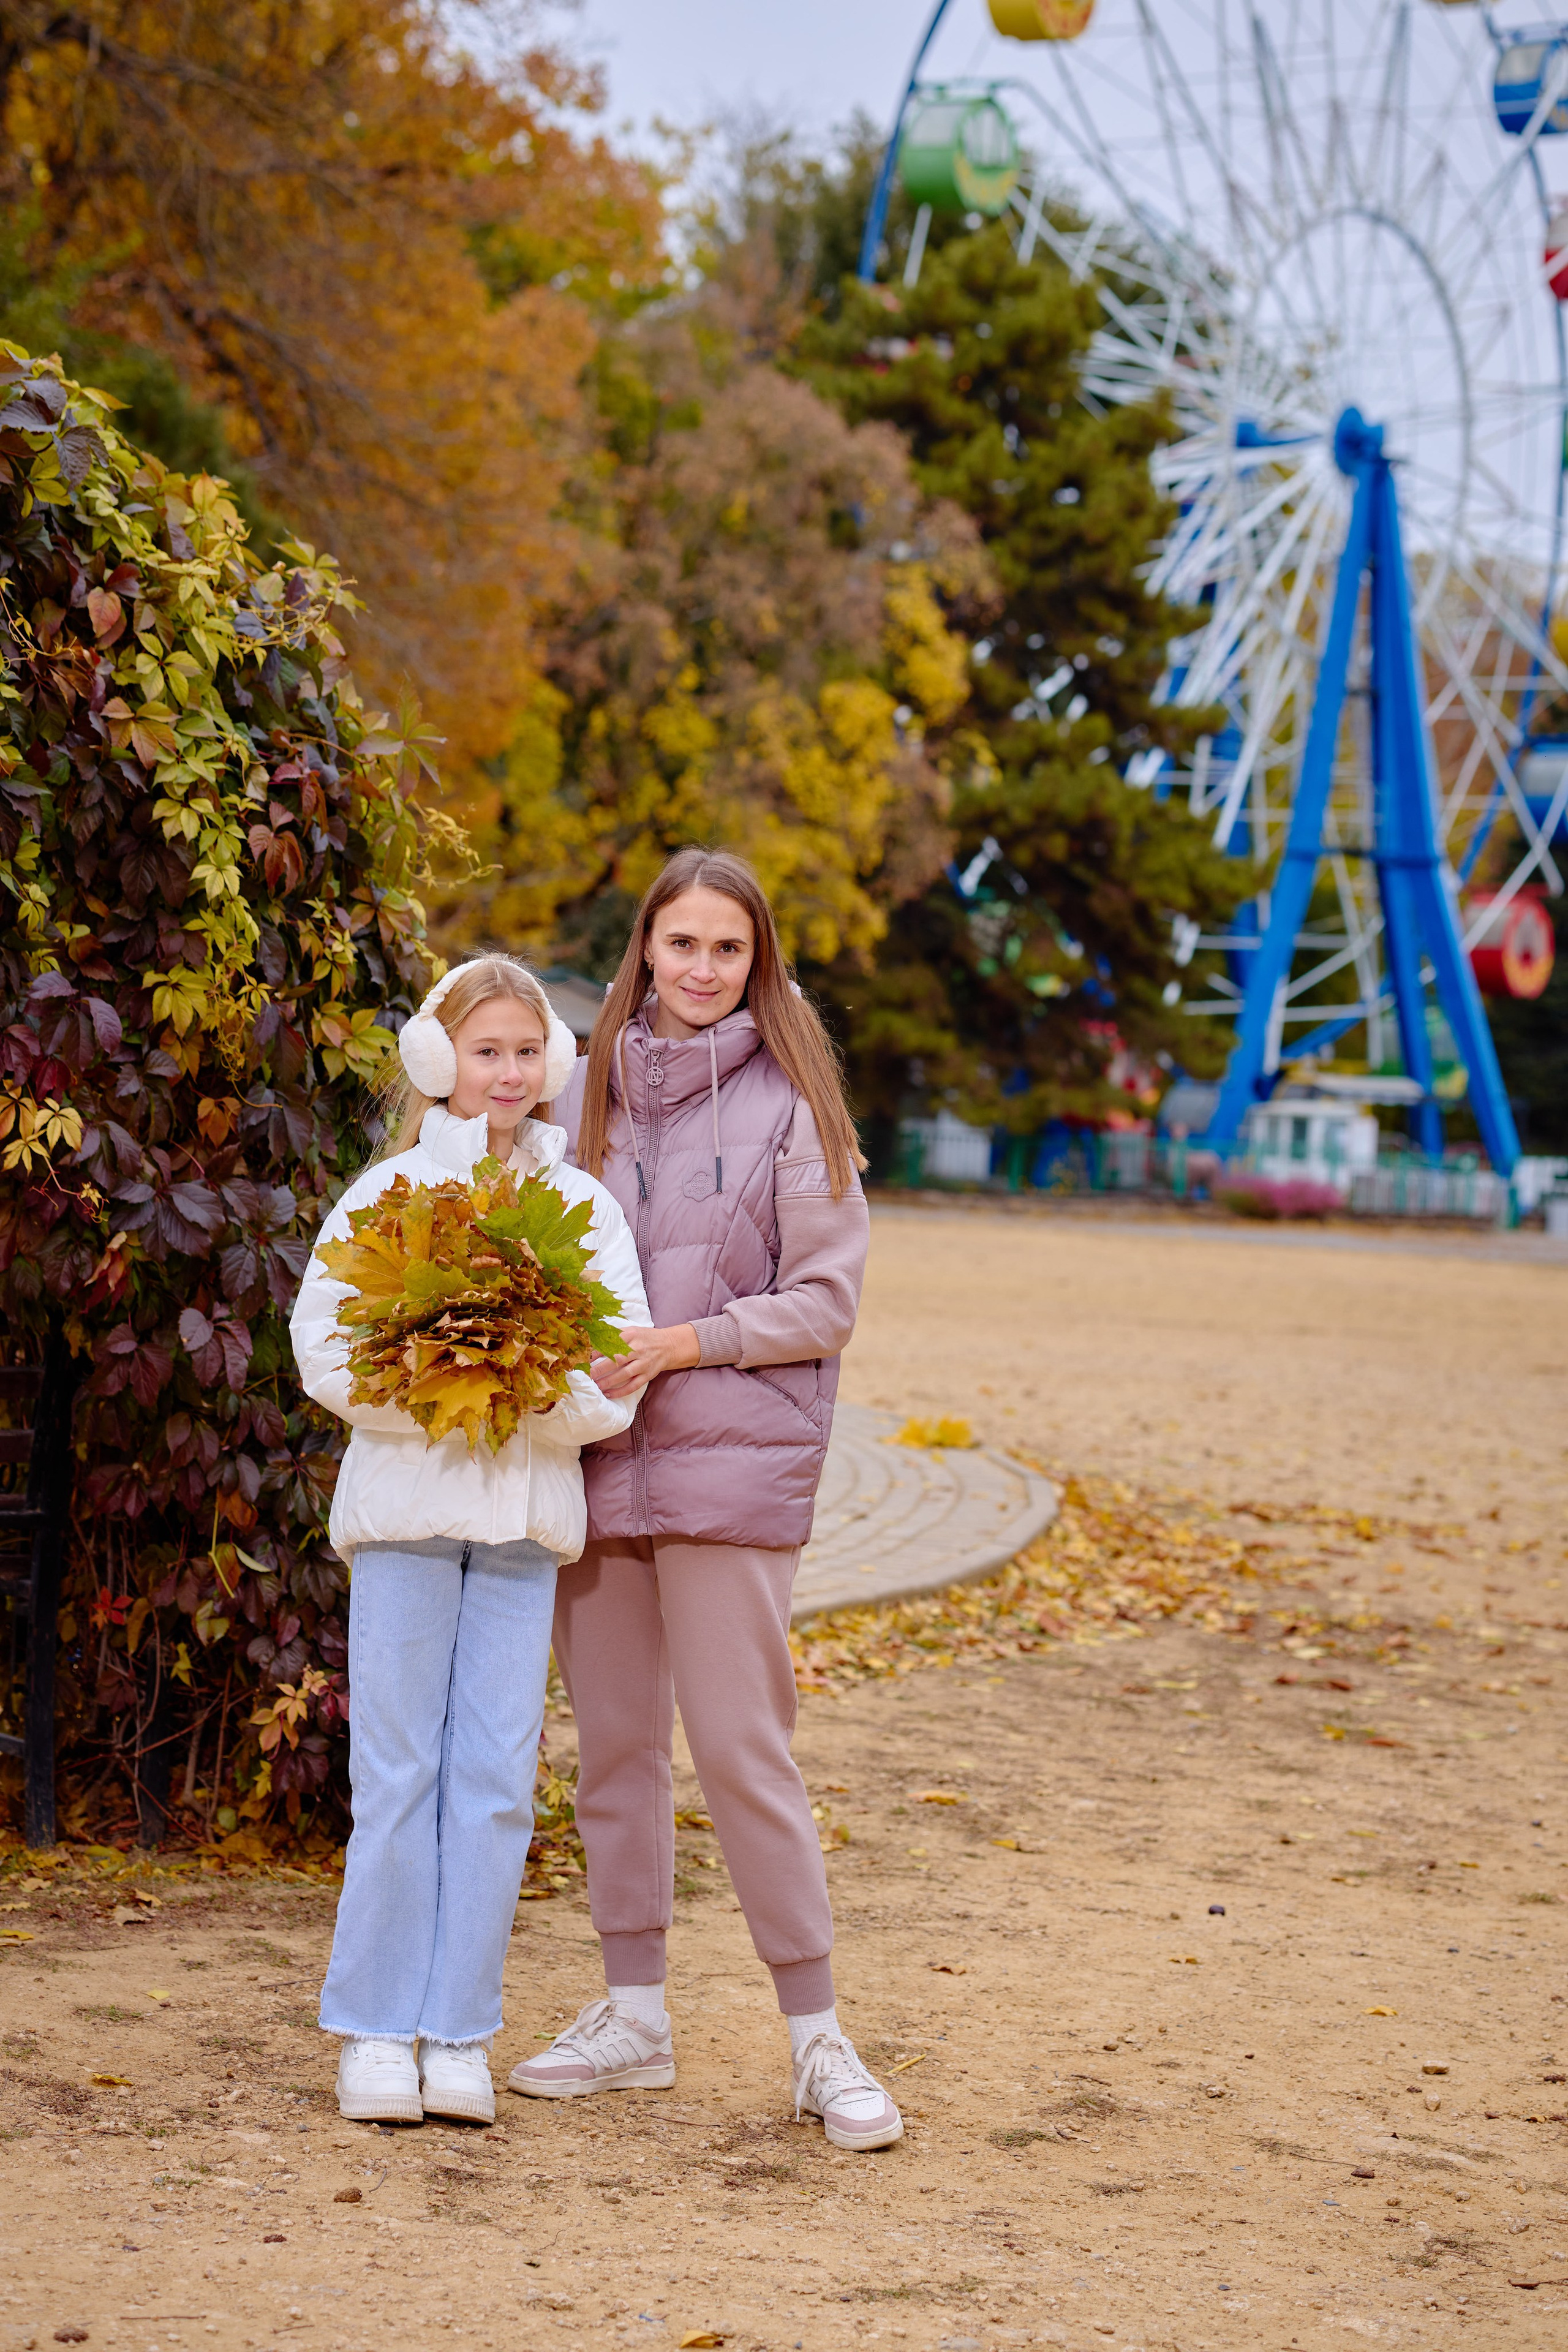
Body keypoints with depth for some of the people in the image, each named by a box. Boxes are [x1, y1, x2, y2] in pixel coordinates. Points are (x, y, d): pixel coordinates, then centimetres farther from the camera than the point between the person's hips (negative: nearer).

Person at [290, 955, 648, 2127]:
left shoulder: (585, 1204, 9)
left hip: (526, 1508, 2)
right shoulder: (387, 1191, 4)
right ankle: (376, 2030, 8)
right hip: (405, 1499, -2)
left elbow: (621, 1379, 4)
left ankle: (460, 2034, 8)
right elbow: (322, 1346, -2)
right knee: (398, 1773, -1)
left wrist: (531, 1403, -15)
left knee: (496, 1779, 1)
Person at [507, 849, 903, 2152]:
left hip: (732, 1462, -4)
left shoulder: (790, 1107, -2)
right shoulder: (589, 1092, 10)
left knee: (741, 1745, -6)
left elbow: (825, 1303, -3)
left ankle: (819, 2038, 3)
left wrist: (687, 1342, -15)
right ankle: (635, 2016, 22)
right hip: (597, 1455, 5)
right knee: (615, 1741, 10)